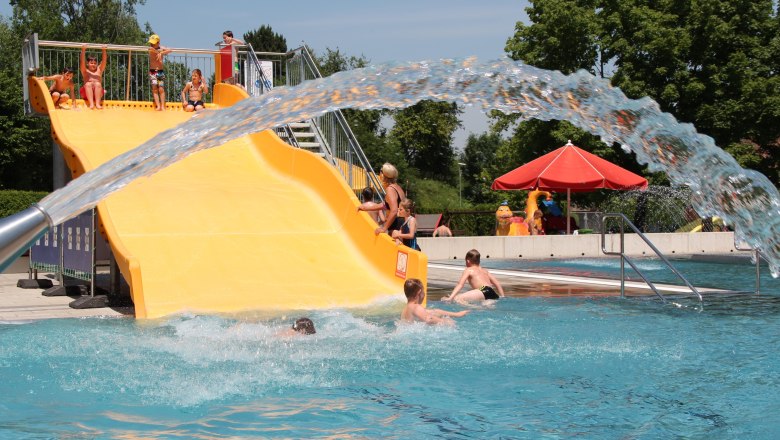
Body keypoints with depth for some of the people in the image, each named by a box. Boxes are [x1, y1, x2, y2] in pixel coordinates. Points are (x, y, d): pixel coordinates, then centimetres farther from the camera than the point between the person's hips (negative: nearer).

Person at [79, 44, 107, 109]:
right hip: (87, 92, -1)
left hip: (97, 92, 1)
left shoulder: (99, 70, 19)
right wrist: (83, 50, -12)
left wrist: (104, 50, -6)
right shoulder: (85, 71, 15)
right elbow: (82, 61, 0)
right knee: (88, 84, -30)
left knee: (98, 84, -28)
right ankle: (91, 103, -47)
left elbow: (104, 61, 8)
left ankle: (97, 103, -44)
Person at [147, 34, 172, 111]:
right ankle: (158, 106, -11)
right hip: (152, 71, 0)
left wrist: (161, 53, -25)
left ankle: (163, 106, -7)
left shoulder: (161, 48, 1)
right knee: (155, 89, -7)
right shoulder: (150, 49, 0)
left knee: (161, 89, -4)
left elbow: (169, 50, -17)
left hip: (160, 71, 0)